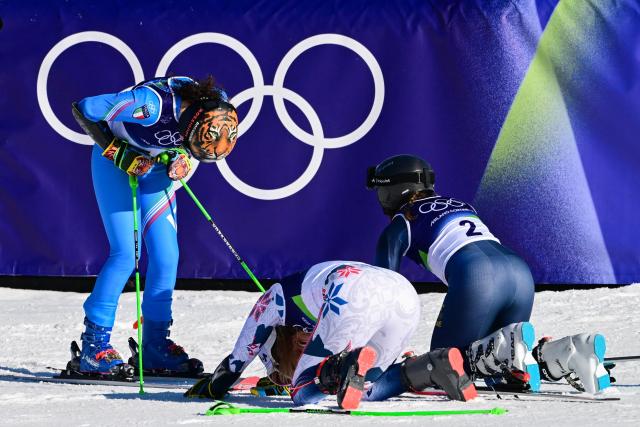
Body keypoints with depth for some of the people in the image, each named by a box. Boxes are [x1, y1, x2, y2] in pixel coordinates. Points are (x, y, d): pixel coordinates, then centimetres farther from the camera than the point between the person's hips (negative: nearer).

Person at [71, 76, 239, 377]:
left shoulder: (216, 111, -21)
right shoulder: (151, 103, -38)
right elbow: (83, 110, -25)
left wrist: (181, 159, -16)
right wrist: (120, 154, -24)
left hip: (155, 167, 5)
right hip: (115, 160, -5)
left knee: (166, 256, -3)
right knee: (125, 253, -14)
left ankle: (155, 344, 8)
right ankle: (94, 346, -7)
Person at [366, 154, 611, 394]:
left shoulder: (398, 227, 16)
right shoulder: (459, 205, 35)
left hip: (477, 279, -7)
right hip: (521, 274, 7)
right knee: (496, 374, 17)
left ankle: (510, 347, -20)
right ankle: (571, 351, -10)